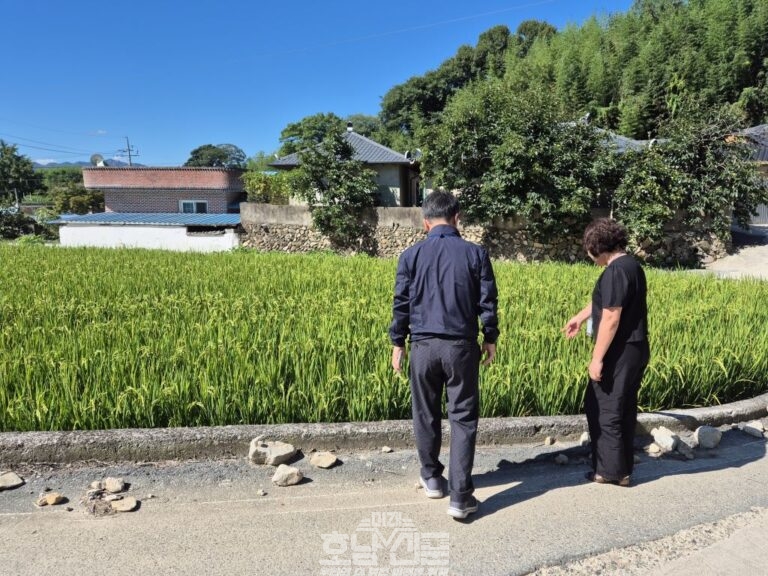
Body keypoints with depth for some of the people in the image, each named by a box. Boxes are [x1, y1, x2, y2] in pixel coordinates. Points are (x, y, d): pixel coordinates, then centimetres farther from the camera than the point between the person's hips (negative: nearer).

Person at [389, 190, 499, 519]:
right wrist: (490, 338, 15)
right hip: (461, 346, -1)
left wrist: (397, 343, 13)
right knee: (463, 418, 5)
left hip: (423, 346, 1)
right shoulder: (475, 254, -2)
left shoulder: (411, 255, -1)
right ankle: (460, 496, 4)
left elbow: (401, 304, 2)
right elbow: (488, 302, 2)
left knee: (426, 415, 16)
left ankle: (432, 478, 32)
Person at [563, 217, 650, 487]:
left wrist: (597, 358, -19)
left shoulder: (616, 271, -20)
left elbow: (611, 317, -23)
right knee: (623, 409, 17)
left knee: (603, 409, 2)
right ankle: (623, 467, 27)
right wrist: (580, 317, 38)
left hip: (620, 353, -10)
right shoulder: (631, 265, 12)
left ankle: (611, 470, 12)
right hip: (635, 350, 10)